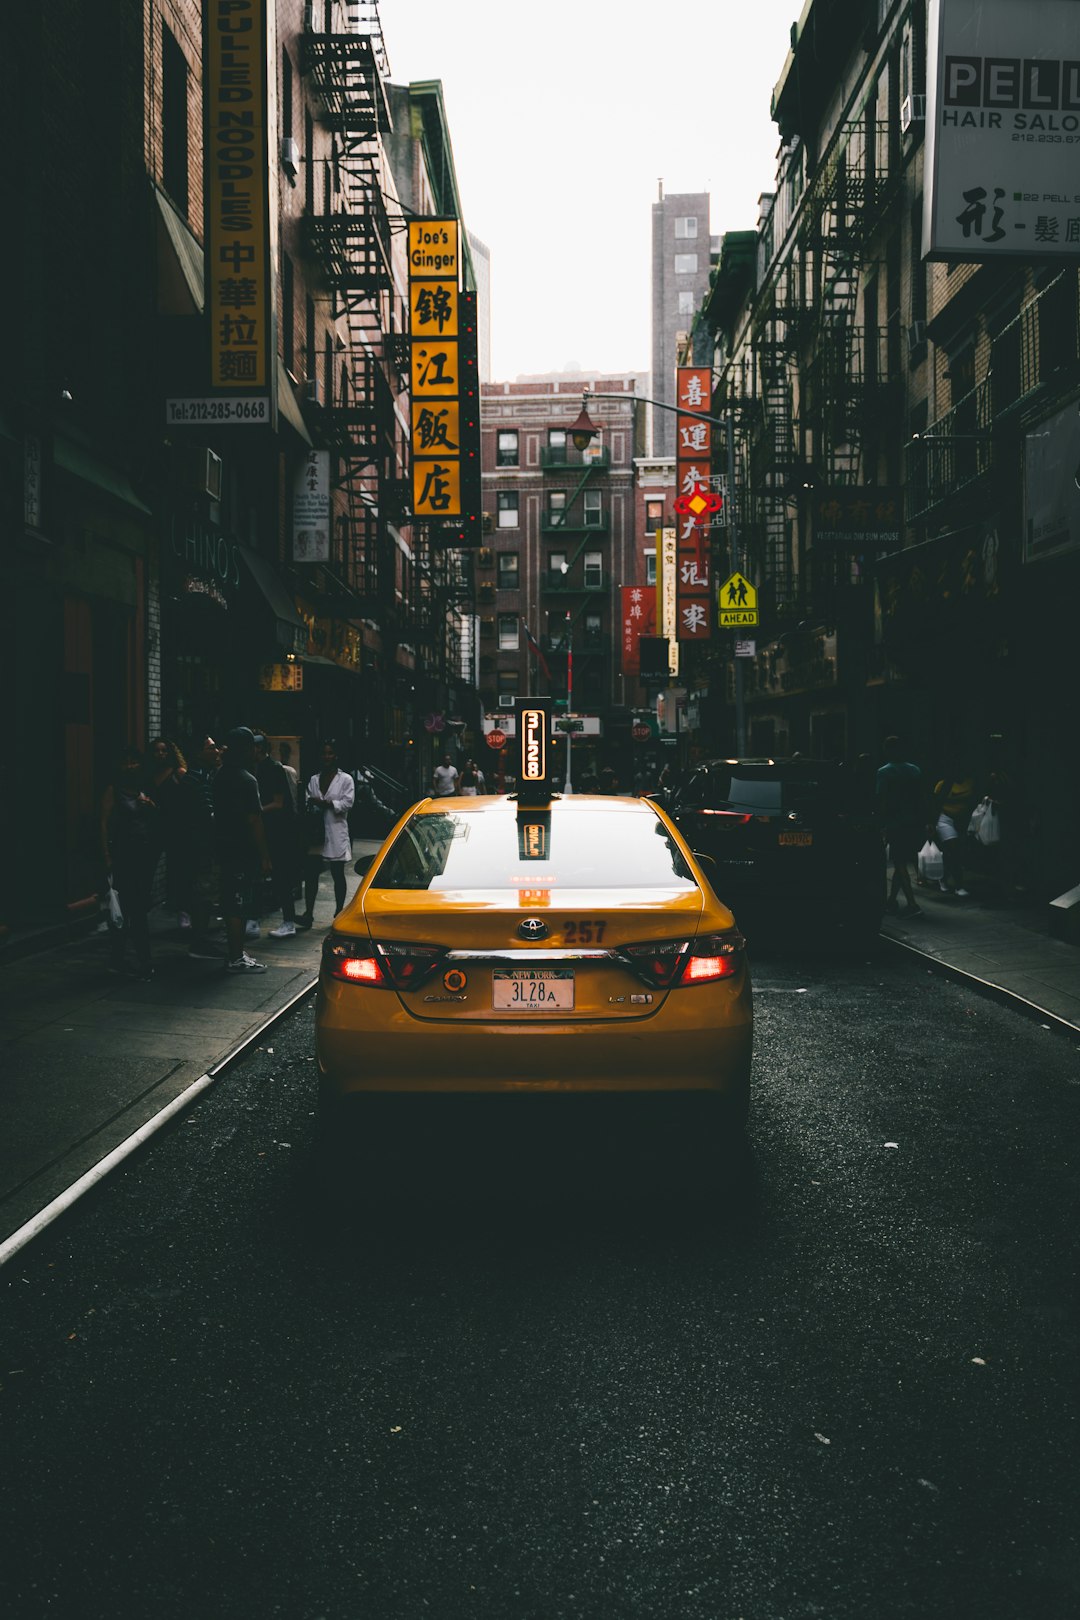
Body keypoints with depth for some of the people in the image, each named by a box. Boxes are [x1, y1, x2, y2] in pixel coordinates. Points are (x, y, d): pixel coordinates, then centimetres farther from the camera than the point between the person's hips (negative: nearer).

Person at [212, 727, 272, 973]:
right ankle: (236, 958, 1)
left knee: (231, 902, 15)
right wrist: (265, 857, -15)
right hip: (243, 851, -9)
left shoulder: (220, 776, 9)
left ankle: (234, 952, 24)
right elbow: (254, 822, -18)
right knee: (238, 904, -4)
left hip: (225, 848, 9)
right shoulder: (247, 781, -17)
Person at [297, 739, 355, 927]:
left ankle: (339, 913, 14)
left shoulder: (346, 779, 1)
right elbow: (307, 801, 12)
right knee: (310, 874, -2)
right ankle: (308, 914, 0)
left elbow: (347, 803, -9)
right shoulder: (314, 779, 16)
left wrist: (325, 803, -16)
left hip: (336, 833, -4)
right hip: (316, 832, 4)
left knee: (338, 875, 5)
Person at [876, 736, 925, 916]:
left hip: (896, 824, -6)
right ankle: (892, 900, 24)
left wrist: (881, 825, -8)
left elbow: (882, 800, -12)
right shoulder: (915, 770, 9)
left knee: (900, 864, -4)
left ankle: (912, 905, -12)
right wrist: (922, 822, 16)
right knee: (901, 863, 16)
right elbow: (922, 798, 11)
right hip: (915, 824, 6)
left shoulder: (884, 772, -8)